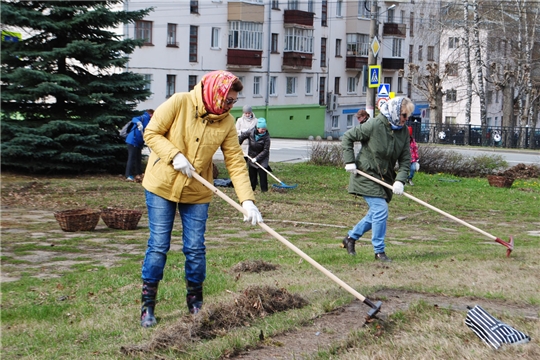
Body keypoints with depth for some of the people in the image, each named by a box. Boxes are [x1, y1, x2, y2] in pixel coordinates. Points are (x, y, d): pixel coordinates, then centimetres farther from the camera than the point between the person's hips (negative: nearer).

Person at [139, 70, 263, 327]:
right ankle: (147, 305, 12)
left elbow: (236, 162, -9)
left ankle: (195, 303, 21)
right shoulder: (179, 103, -15)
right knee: (158, 246, 0)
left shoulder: (226, 122, -7)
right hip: (161, 186, -3)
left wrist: (247, 200, -18)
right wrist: (174, 155, -24)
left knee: (195, 249, 4)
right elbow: (151, 133, -9)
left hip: (197, 192, 3)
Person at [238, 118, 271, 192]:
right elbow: (241, 137, 5)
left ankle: (264, 189, -4)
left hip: (262, 158, -3)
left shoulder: (266, 136, -18)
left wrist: (257, 158, -23)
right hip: (251, 156, 3)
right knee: (252, 173, 7)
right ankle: (251, 188, 17)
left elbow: (265, 150, -18)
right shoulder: (251, 132, -12)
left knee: (262, 172, -10)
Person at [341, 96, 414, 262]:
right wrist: (349, 162, -15)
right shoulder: (374, 125, -18)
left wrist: (400, 180, -14)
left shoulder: (403, 132, 0)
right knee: (380, 210, -13)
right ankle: (379, 251, -2)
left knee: (375, 213, 14)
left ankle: (350, 238, 33)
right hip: (367, 175, -7)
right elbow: (347, 137, -9)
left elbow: (405, 159, 0)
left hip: (385, 178, 7)